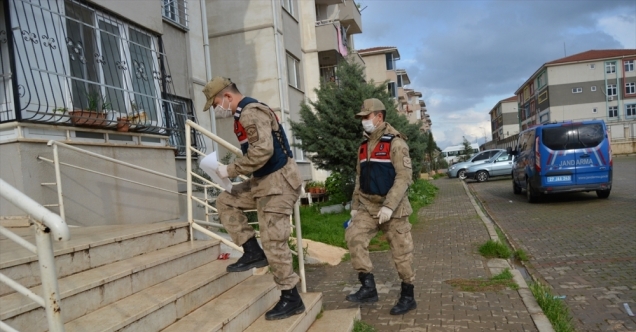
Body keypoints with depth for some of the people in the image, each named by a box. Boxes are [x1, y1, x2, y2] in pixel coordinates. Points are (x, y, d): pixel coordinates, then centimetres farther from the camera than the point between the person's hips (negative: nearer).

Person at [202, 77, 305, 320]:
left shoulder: (252, 112, -18)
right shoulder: (244, 114, 15)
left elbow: (262, 151, -30)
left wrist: (230, 170, -20)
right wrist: (234, 170, 8)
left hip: (279, 181, -10)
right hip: (264, 181, 10)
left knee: (273, 242, -5)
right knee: (226, 201, 13)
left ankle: (291, 299, 9)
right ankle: (253, 252, 13)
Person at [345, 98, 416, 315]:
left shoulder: (395, 143, -11)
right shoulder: (364, 146, 11)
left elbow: (404, 177, -18)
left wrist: (389, 206, -25)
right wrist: (354, 206, 13)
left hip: (393, 207, -6)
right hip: (368, 205, 7)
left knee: (401, 251, 2)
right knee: (353, 236, -11)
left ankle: (408, 297, 18)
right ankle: (368, 287, -2)